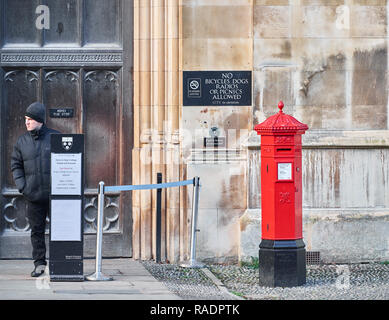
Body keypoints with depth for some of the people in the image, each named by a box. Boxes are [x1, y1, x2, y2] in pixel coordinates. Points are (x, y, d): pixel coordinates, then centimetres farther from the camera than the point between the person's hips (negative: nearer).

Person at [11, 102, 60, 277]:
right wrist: (21, 186, -1)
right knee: (36, 230, 4)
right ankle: (39, 263, 10)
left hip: (55, 195, -2)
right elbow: (16, 165, 13)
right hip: (33, 196, 2)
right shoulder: (22, 141, 7)